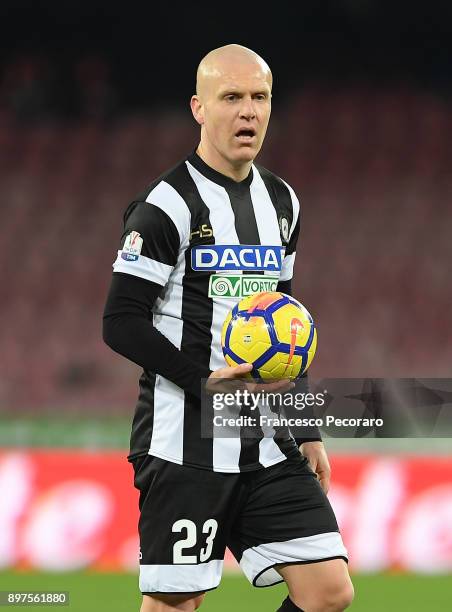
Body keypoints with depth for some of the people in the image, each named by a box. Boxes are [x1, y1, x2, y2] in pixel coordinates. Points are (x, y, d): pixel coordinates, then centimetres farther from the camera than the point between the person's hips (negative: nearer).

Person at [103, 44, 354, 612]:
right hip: (185, 445, -7)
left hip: (268, 447, 7)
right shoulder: (167, 204, -10)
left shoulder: (281, 202, 14)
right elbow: (122, 322, -13)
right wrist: (205, 382, -20)